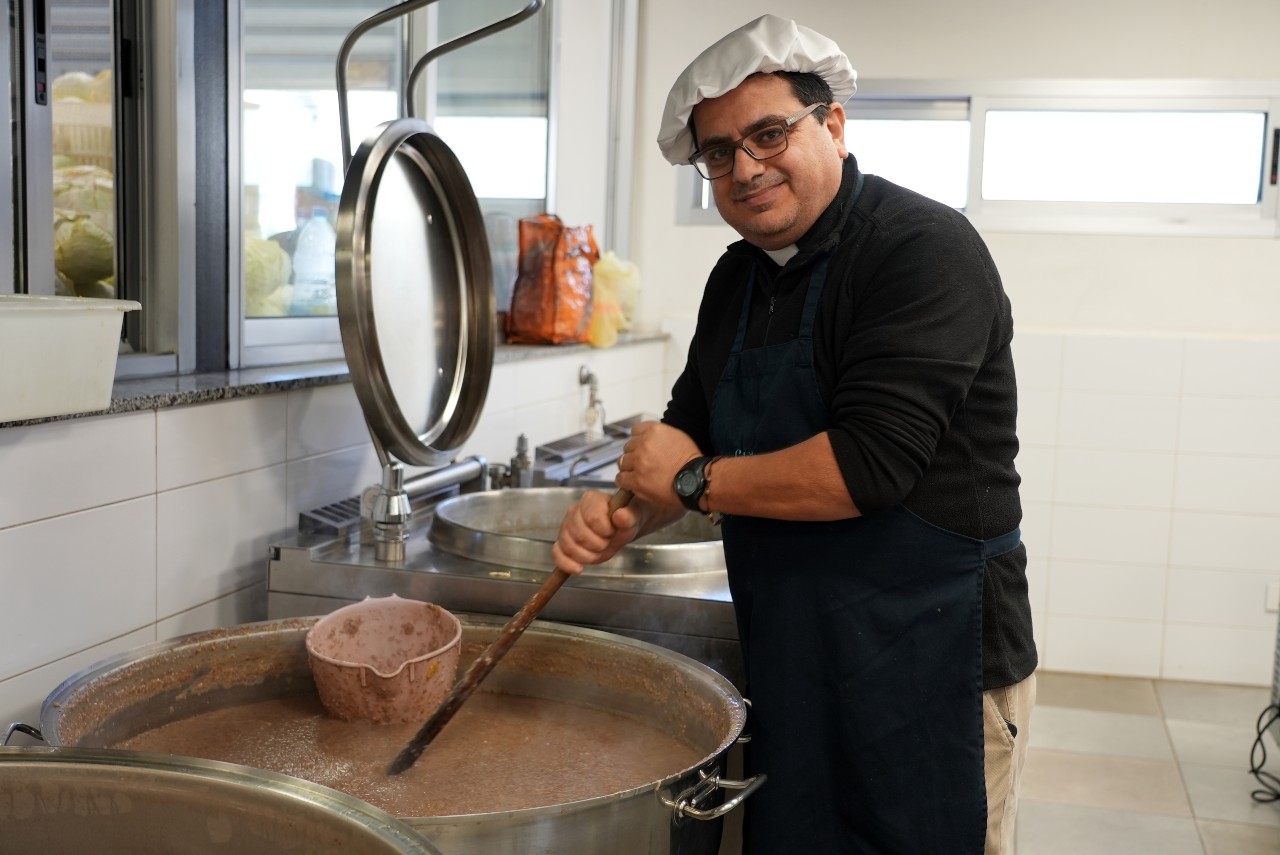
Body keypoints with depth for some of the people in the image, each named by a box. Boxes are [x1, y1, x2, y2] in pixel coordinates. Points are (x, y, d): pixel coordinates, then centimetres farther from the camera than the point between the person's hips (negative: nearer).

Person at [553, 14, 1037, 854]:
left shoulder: (924, 250, -17)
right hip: (789, 656, 8)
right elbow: (695, 432, 14)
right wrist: (625, 516, -5)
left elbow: (870, 463, -26)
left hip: (924, 659, -7)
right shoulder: (738, 277, 8)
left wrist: (696, 480, -16)